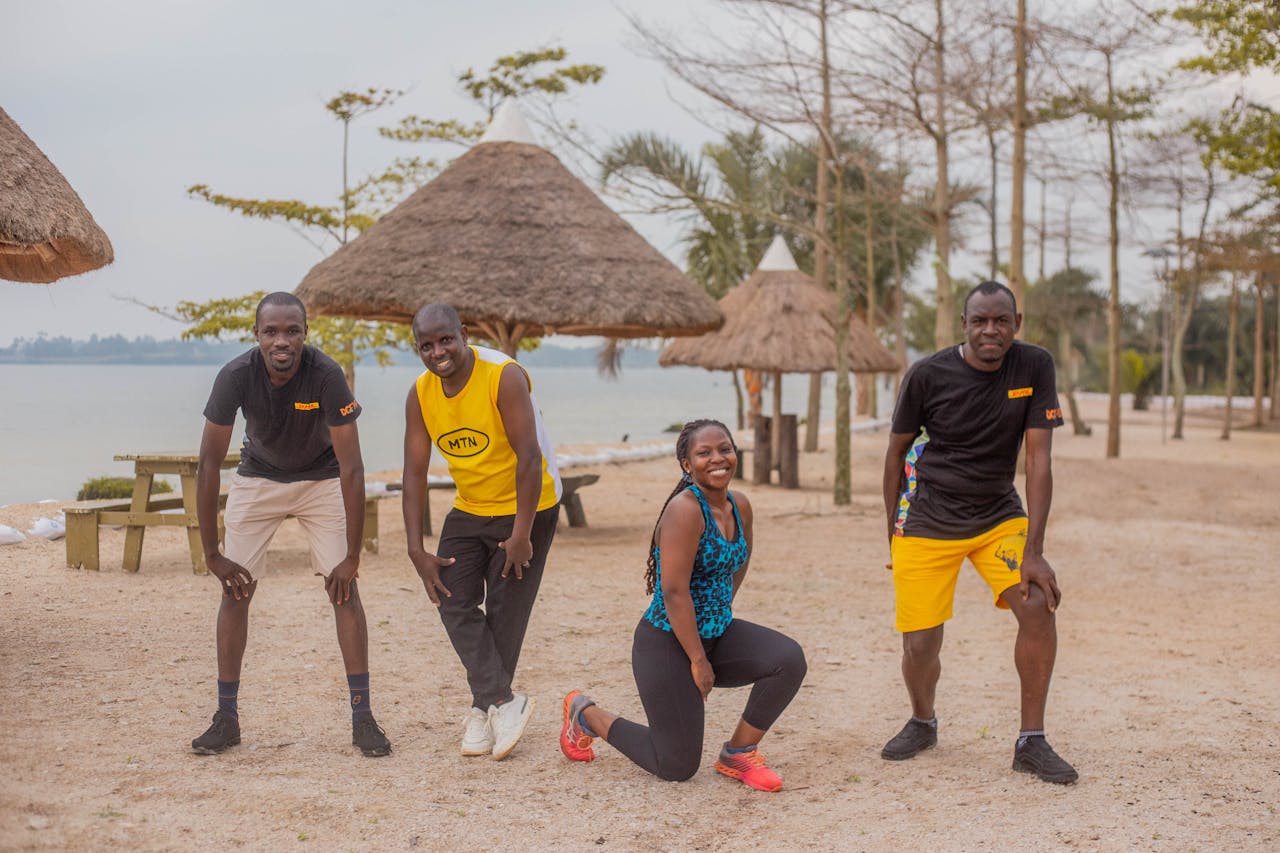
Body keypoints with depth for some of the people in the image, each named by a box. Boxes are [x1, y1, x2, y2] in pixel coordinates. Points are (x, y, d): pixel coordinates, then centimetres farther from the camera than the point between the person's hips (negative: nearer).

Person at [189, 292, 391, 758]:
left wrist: (352, 556, -28)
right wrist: (212, 554, -20)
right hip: (257, 478, 1)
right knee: (236, 589, -5)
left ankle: (362, 717, -5)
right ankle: (226, 717, 5)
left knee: (344, 588, -11)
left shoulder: (326, 374, -31)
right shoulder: (236, 376, -27)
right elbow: (208, 465, -20)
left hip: (321, 479, -1)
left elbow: (351, 467, -27)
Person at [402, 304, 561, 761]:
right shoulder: (420, 394, -6)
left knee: (505, 612, -4)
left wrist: (521, 535, -25)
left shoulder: (504, 376, -23)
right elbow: (414, 473, -4)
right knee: (454, 602, -7)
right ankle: (505, 702, -8)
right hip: (468, 509, 6)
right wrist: (417, 551, -9)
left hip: (527, 506, -6)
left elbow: (529, 457, -25)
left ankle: (484, 709, 11)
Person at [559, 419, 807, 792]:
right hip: (667, 643, -7)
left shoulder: (740, 506, 3)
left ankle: (738, 753, 2)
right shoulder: (685, 509, -21)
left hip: (718, 633, 7)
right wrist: (698, 661, -20)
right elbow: (674, 591, -24)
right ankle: (586, 714, 22)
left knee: (789, 659, -18)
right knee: (678, 767, -1)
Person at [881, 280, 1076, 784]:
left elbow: (1038, 460, -13)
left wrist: (1034, 551, -19)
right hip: (928, 522, -1)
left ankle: (1031, 742, -4)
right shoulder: (928, 375, -14)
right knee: (920, 645, -6)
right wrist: (893, 535, 2)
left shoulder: (1034, 368, -11)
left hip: (999, 516, 2)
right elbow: (897, 451, 0)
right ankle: (922, 723, 27)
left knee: (1038, 606, -19)